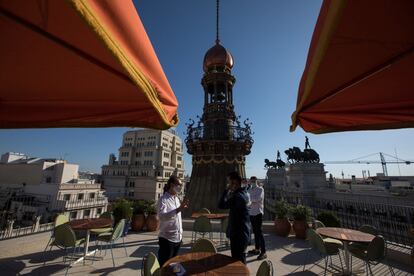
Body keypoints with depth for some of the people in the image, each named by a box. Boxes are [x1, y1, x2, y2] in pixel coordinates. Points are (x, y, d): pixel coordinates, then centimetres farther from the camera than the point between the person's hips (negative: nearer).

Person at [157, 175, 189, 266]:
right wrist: (178, 209, -42)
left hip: (178, 238, 7)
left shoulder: (177, 199, 6)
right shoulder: (163, 199, -17)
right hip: (167, 239, -7)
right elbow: (162, 216, -34)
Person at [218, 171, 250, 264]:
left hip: (238, 233, -10)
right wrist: (230, 192, 3)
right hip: (242, 232, 10)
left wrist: (227, 190, -20)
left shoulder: (238, 195, -26)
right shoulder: (243, 193, 6)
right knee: (240, 259, 24)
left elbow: (221, 205, -28)